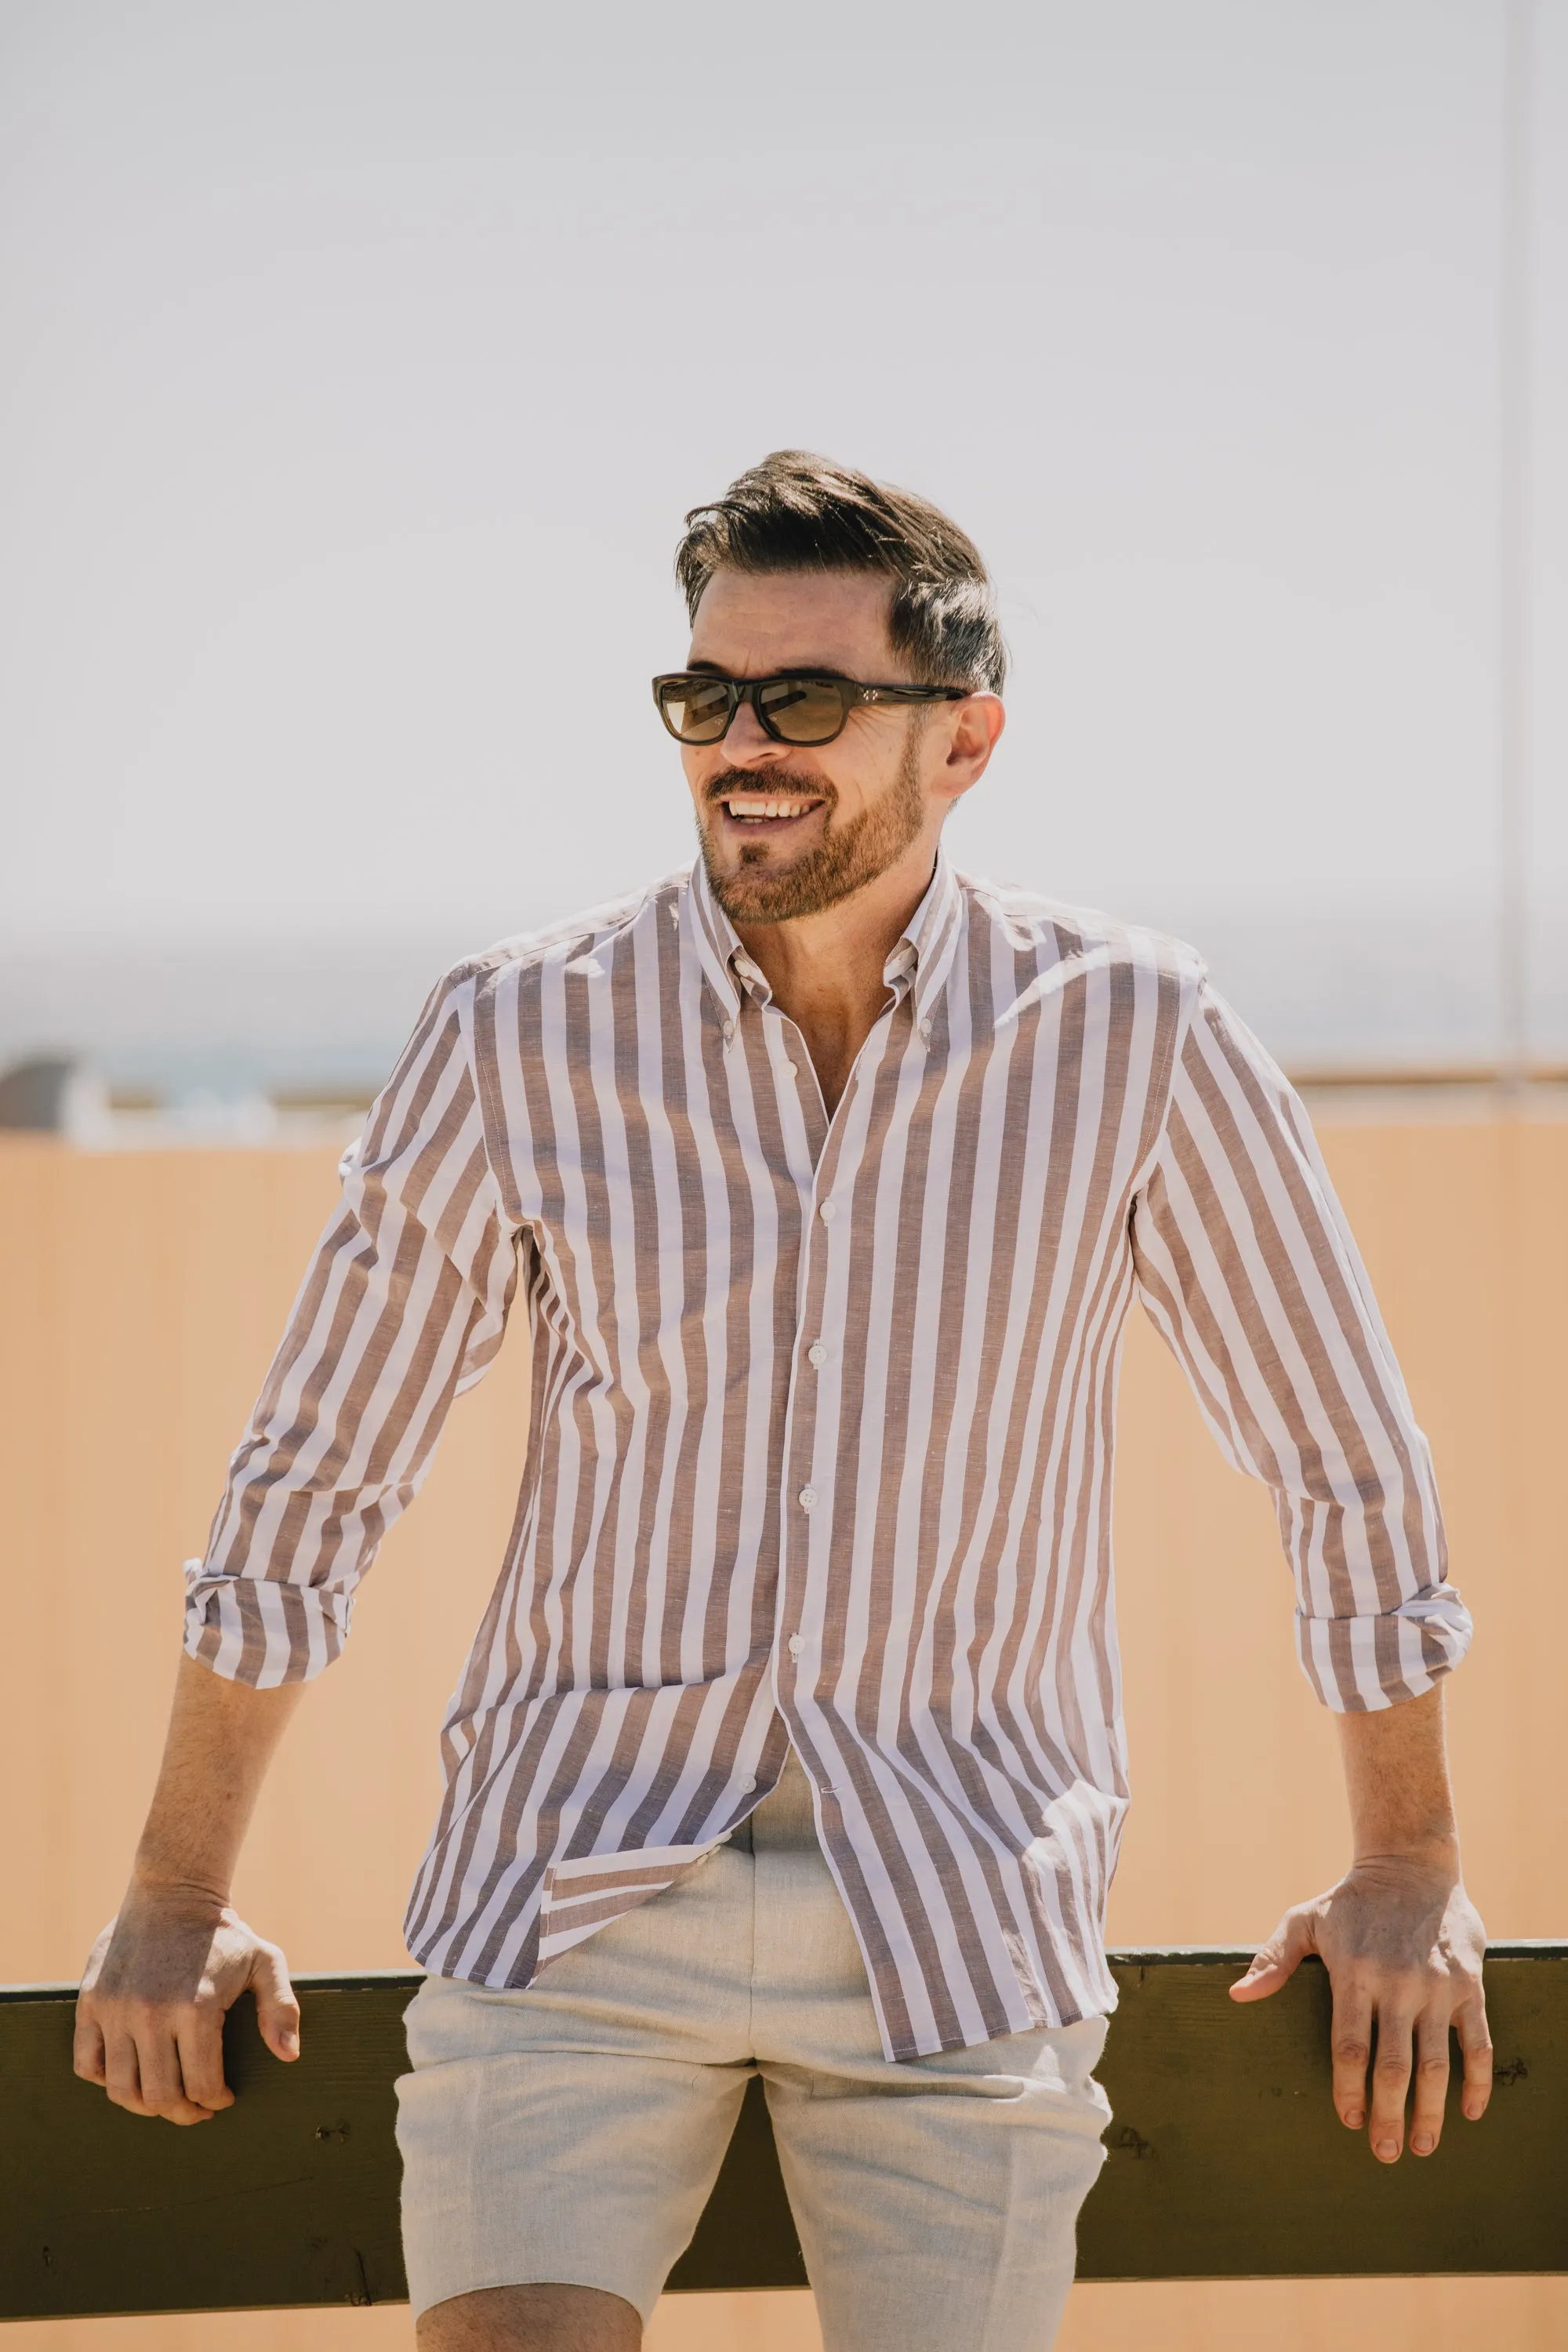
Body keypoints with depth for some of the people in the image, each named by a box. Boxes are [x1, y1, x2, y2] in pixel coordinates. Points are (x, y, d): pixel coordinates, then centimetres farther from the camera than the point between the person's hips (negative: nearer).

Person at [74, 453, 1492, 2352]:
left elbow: (1345, 1468, 7)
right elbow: (309, 1483, 5)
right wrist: (175, 1904, 10)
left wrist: (1405, 1874, 13)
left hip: (962, 1915, 0)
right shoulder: (522, 1039, -5)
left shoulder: (1132, 1039, -6)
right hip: (576, 1890, 0)